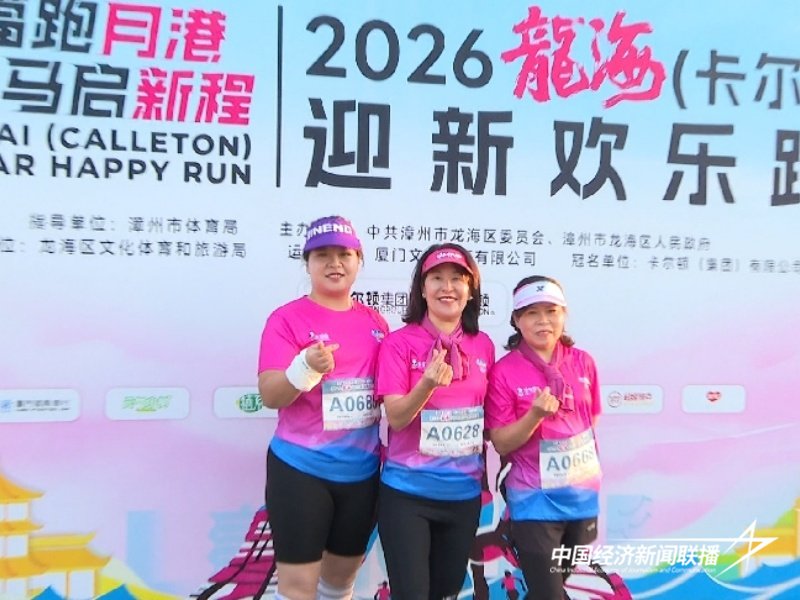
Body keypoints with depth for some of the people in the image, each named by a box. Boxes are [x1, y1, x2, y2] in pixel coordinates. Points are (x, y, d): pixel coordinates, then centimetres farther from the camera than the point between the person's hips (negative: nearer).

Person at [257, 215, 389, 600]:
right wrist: (307, 366, -32)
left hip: (363, 472, 5)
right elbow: (270, 396, -15)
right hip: (301, 470, -5)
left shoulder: (375, 322, 6)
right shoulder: (288, 318, -8)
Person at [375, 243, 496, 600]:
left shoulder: (483, 346, 2)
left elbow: (485, 414, 12)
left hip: (464, 493, 4)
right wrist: (428, 383, -32)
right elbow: (395, 417, -15)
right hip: (407, 492, -4)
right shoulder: (399, 342, -10)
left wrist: (484, 473, 11)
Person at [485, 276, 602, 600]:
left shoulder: (583, 363, -2)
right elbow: (501, 443, -13)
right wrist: (535, 415, -26)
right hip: (534, 501, -4)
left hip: (582, 496, 5)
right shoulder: (504, 371, -13)